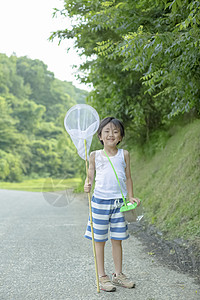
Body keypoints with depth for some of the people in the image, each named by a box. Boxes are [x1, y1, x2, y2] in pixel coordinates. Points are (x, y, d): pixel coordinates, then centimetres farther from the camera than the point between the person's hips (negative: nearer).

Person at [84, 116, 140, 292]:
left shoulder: (124, 154, 4)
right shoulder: (95, 155, 0)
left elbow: (128, 178, 10)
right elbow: (90, 176, 4)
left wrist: (131, 197, 5)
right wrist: (87, 186, -17)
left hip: (119, 202, 2)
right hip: (100, 201, -1)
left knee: (117, 240, 10)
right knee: (100, 240, 4)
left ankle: (118, 274, 24)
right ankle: (102, 276, 15)